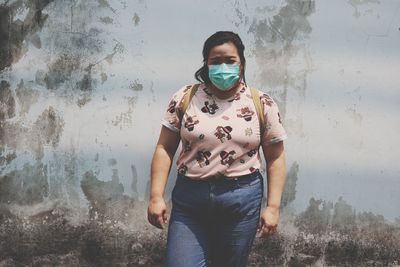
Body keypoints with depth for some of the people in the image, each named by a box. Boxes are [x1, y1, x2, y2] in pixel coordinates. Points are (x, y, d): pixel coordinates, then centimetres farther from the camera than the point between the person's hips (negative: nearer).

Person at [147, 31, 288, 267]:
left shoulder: (262, 104, 0)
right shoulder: (185, 98, 1)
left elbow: (275, 158, 3)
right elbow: (165, 149, 2)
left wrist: (273, 206, -3)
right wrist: (156, 196, -5)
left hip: (242, 201, 0)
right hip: (189, 197, 0)